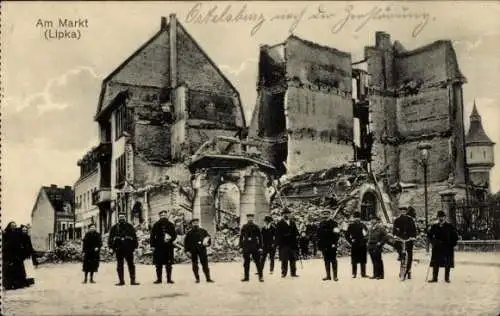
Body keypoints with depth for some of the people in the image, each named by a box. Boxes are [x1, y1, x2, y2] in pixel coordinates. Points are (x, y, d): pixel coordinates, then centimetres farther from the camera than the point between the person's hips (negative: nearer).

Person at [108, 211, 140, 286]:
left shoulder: (130, 227, 9)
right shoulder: (114, 227, 9)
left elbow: (134, 237, 9)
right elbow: (111, 237, 9)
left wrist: (135, 246, 2)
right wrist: (111, 246, 0)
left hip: (128, 249, -1)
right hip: (119, 248, 1)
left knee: (131, 265, -1)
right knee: (119, 265, 3)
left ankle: (133, 280, 1)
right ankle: (121, 281, 9)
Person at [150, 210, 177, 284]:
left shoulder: (170, 225, 8)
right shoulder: (156, 225, 5)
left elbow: (175, 234, 8)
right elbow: (152, 236, 4)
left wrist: (171, 238, -11)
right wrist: (152, 245, -4)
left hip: (168, 247, 1)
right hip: (158, 247, 0)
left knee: (168, 264, 3)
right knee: (158, 264, 1)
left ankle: (169, 279, 9)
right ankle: (158, 279, 9)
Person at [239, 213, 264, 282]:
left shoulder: (256, 227, 1)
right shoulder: (244, 227, 6)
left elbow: (260, 238, 2)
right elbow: (241, 237, 8)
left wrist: (260, 247, -3)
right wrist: (241, 247, 2)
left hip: (255, 247, -2)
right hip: (246, 247, 2)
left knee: (257, 262, -1)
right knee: (246, 263, 5)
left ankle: (260, 276, 5)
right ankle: (246, 277, 12)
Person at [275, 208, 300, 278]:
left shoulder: (292, 223, 13)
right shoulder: (280, 223, 0)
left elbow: (295, 232, 13)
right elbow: (278, 234, -5)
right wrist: (278, 243, -12)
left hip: (292, 244, 4)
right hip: (283, 244, -4)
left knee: (293, 259, 7)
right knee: (284, 260, -1)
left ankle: (293, 273, 13)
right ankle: (283, 273, 5)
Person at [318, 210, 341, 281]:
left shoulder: (333, 223, -5)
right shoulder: (321, 224, 12)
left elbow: (337, 234, -9)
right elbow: (319, 233, 18)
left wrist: (334, 242, -17)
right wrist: (319, 243, 10)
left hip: (332, 245, -5)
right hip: (324, 246, 5)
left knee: (333, 260, -2)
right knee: (326, 261, 10)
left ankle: (335, 276, 3)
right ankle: (328, 275, 16)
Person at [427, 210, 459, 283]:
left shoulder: (449, 227, -2)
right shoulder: (434, 227, 5)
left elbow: (455, 236, 3)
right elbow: (429, 235, 15)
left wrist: (452, 244, -6)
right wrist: (433, 242, 1)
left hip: (447, 248, -2)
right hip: (437, 248, 2)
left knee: (447, 264, 4)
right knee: (435, 263, 2)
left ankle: (447, 278, 14)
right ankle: (434, 278, 8)